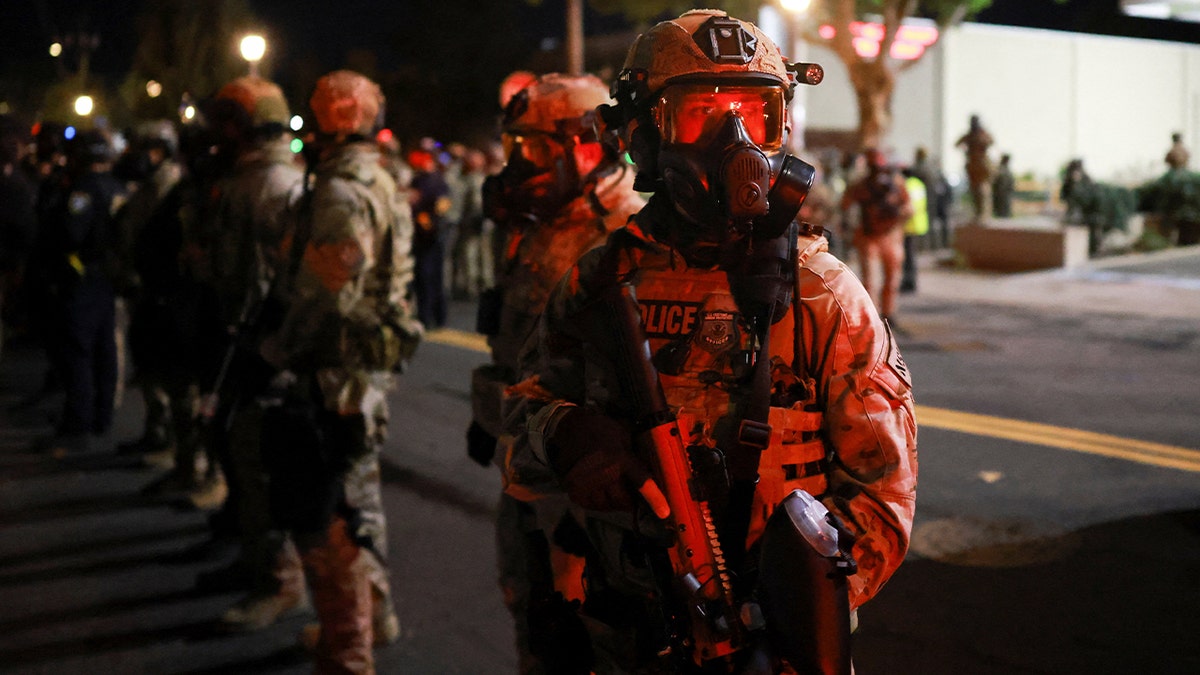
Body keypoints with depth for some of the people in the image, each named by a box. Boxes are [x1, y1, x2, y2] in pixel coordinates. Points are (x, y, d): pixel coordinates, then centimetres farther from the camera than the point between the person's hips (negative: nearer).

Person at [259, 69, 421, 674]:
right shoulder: (382, 185, 14)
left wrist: (278, 349, -9)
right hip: (370, 365, 10)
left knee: (326, 515, -4)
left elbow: (322, 291, -23)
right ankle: (373, 616, 37)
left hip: (336, 373, -10)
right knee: (356, 495, 22)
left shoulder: (342, 195, -18)